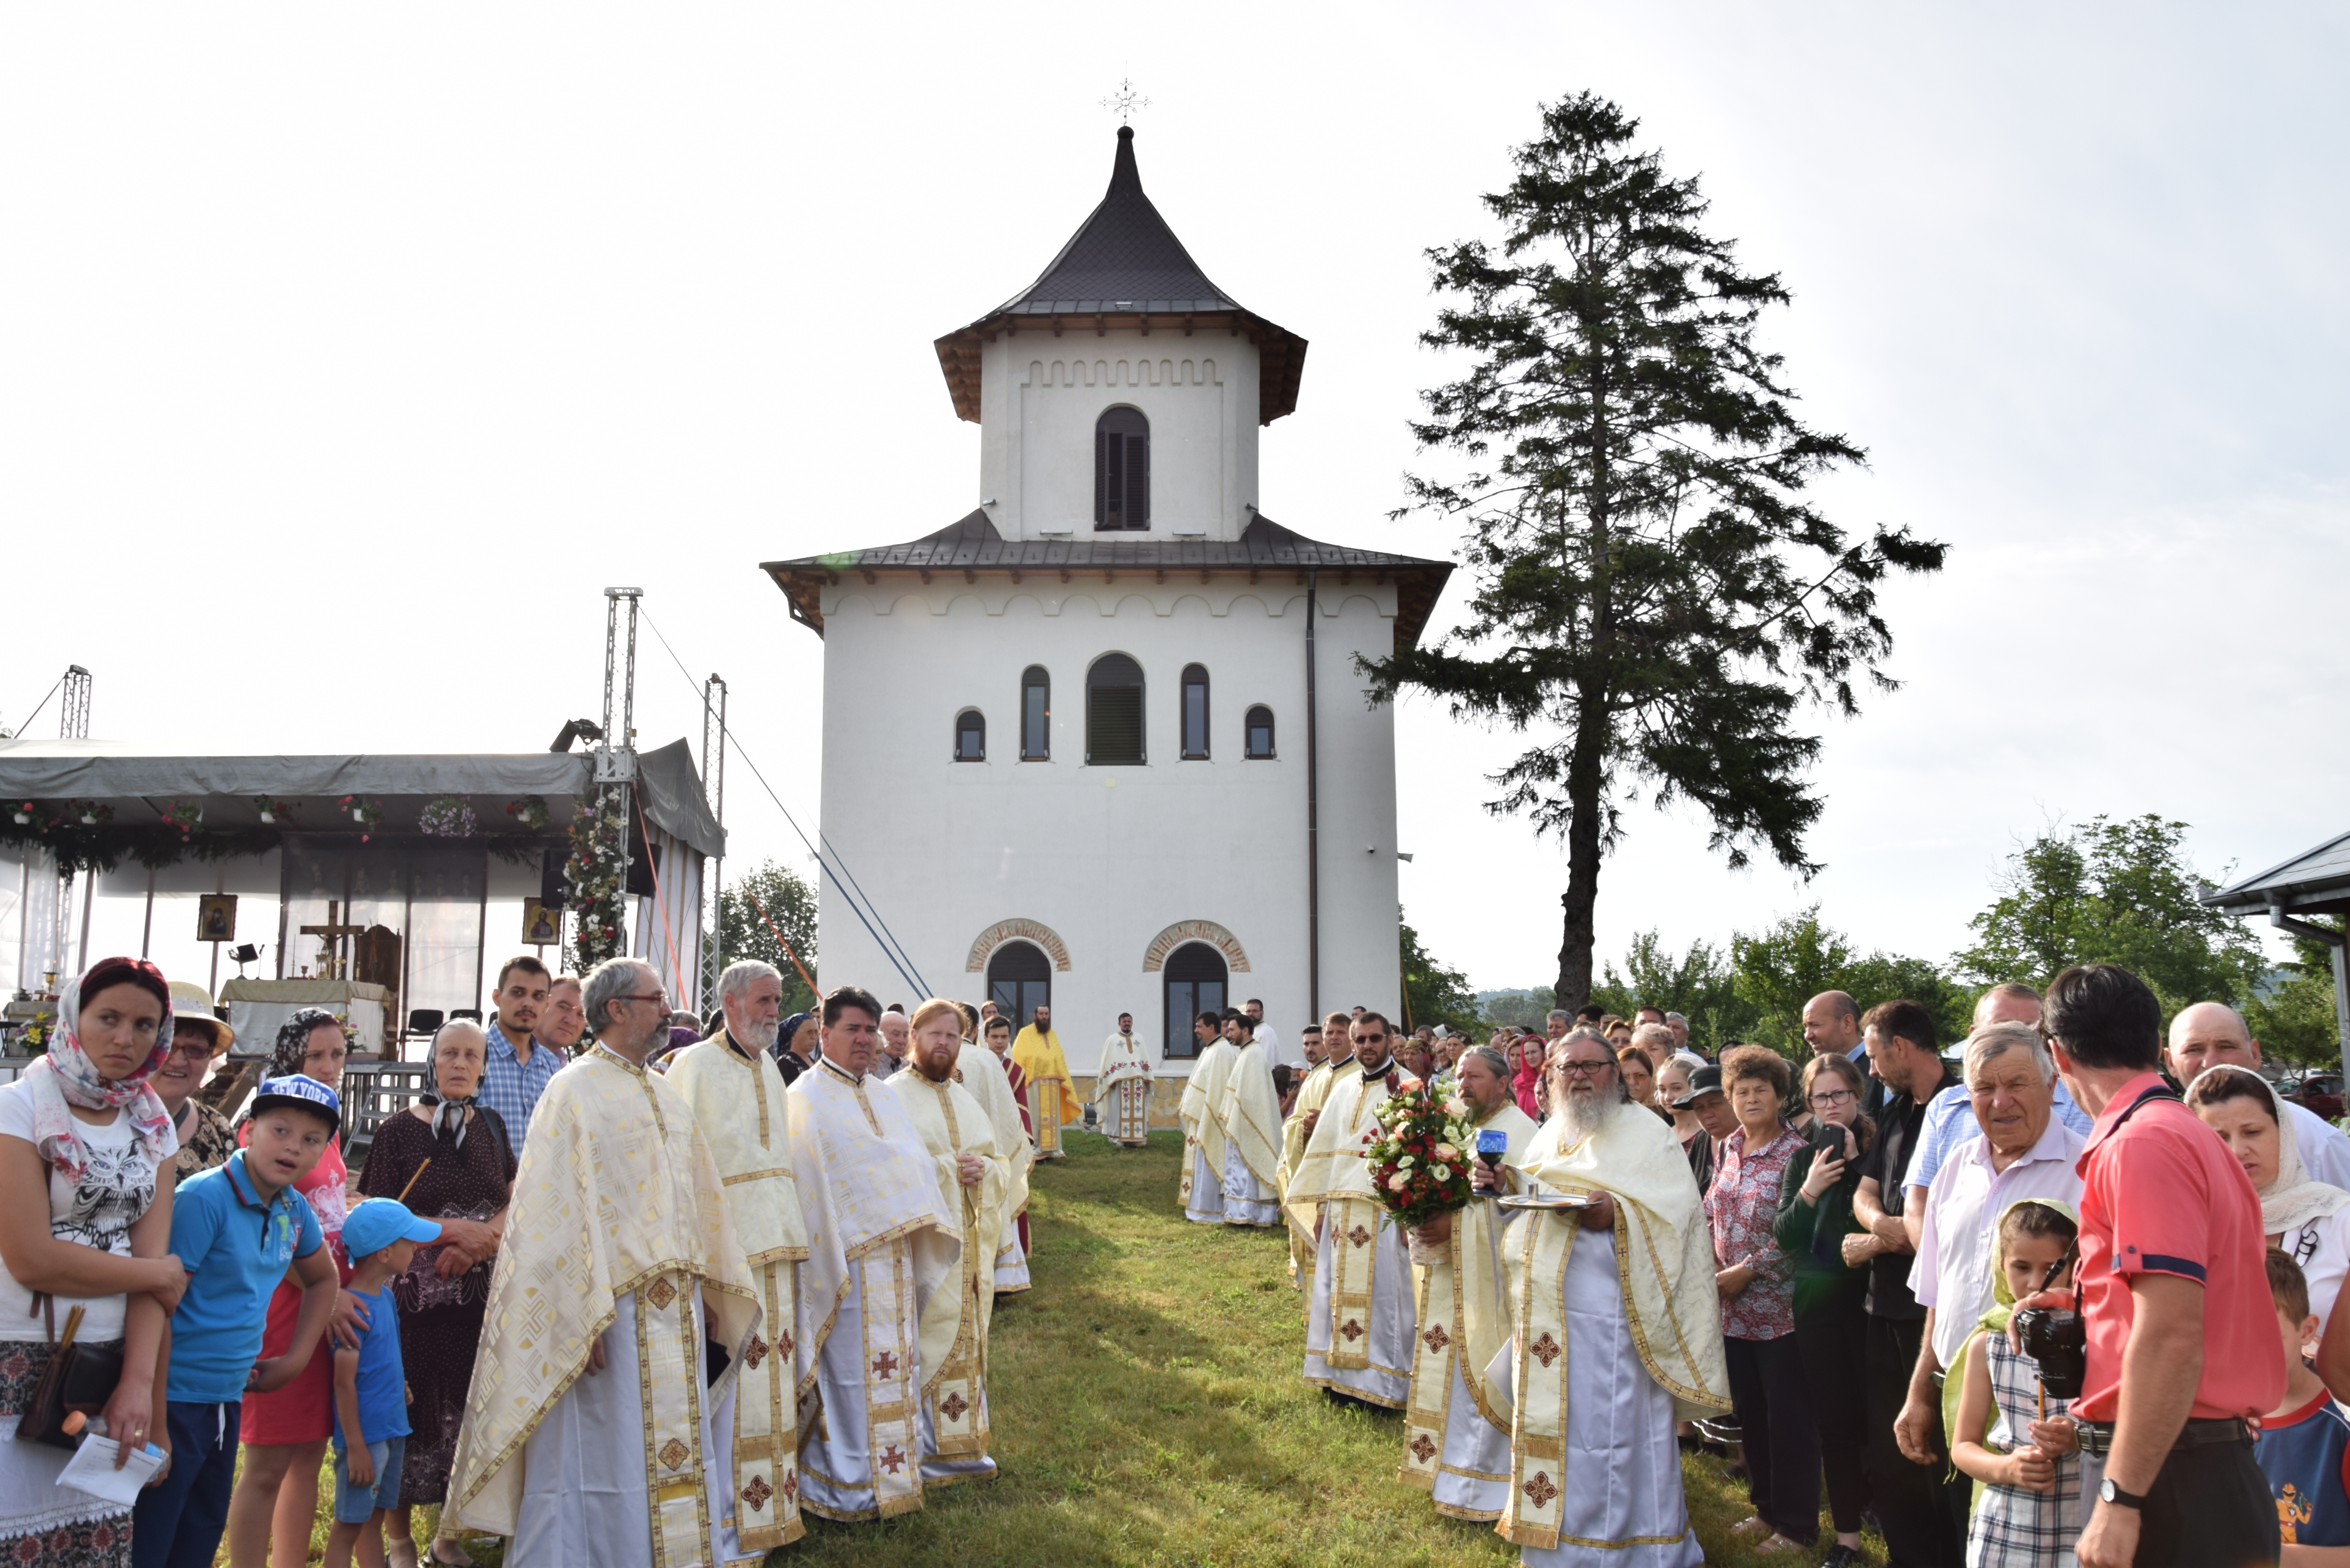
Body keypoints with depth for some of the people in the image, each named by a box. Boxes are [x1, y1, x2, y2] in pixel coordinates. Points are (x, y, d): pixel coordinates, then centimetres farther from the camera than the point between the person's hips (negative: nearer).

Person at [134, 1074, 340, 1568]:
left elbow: (324, 1280, 25)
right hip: (175, 1402, -7)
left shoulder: (294, 1211, 5)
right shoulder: (203, 1199, -16)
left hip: (228, 1400, 7)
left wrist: (295, 1360, 15)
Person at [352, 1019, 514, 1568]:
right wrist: (456, 1229, -16)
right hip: (415, 1297, -3)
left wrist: (480, 1242, -10)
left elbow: (514, 1203, 9)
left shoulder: (490, 1126, 9)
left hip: (478, 1293, 3)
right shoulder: (398, 1131, -3)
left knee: (468, 1407, 6)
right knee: (412, 1410, 0)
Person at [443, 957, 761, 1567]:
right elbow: (558, 1209, -15)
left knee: (678, 1442, 12)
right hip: (608, 1309, -7)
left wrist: (710, 1291, 13)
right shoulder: (575, 1090, -9)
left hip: (675, 1309, 7)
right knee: (603, 1450, 0)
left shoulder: (666, 1094, 14)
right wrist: (582, 1318, -20)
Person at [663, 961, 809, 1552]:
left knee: (772, 1367, 9)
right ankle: (728, 1514, 1)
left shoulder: (770, 1068, 16)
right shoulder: (695, 1066, -6)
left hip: (775, 1238, 7)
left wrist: (790, 1234, 17)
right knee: (729, 1375, -7)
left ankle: (770, 1500, 17)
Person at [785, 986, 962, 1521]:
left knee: (896, 1363, 13)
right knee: (849, 1368, -1)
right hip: (843, 1255, -7)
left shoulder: (882, 1096, 15)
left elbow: (916, 1162, 12)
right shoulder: (807, 1098, -7)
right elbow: (808, 1181, -13)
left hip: (895, 1255, 7)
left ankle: (894, 1471, 24)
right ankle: (844, 1485, 11)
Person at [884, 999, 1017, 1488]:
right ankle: (925, 1451, 2)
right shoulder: (892, 1097, -3)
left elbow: (1002, 1160, 18)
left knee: (966, 1338, 9)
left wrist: (984, 1169, -5)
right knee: (925, 1341, -7)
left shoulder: (967, 1101, 17)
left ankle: (963, 1442, 18)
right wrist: (944, 1169, -16)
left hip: (970, 1240, 6)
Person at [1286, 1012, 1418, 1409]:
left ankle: (1385, 1382, 9)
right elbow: (1326, 1149, 15)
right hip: (1340, 1209, 6)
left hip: (1385, 1209, -6)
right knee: (1337, 1291, 9)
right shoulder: (1343, 1089, 13)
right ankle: (1341, 1373, 20)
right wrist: (1320, 1206, 11)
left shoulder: (1408, 1088, -5)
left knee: (1382, 1295, -1)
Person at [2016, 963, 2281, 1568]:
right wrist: (2075, 1306, 20)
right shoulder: (2196, 1137, 14)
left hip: (2171, 1483, -9)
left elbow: (2172, 1339, -23)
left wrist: (2120, 1501, -21)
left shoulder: (2140, 1144, -16)